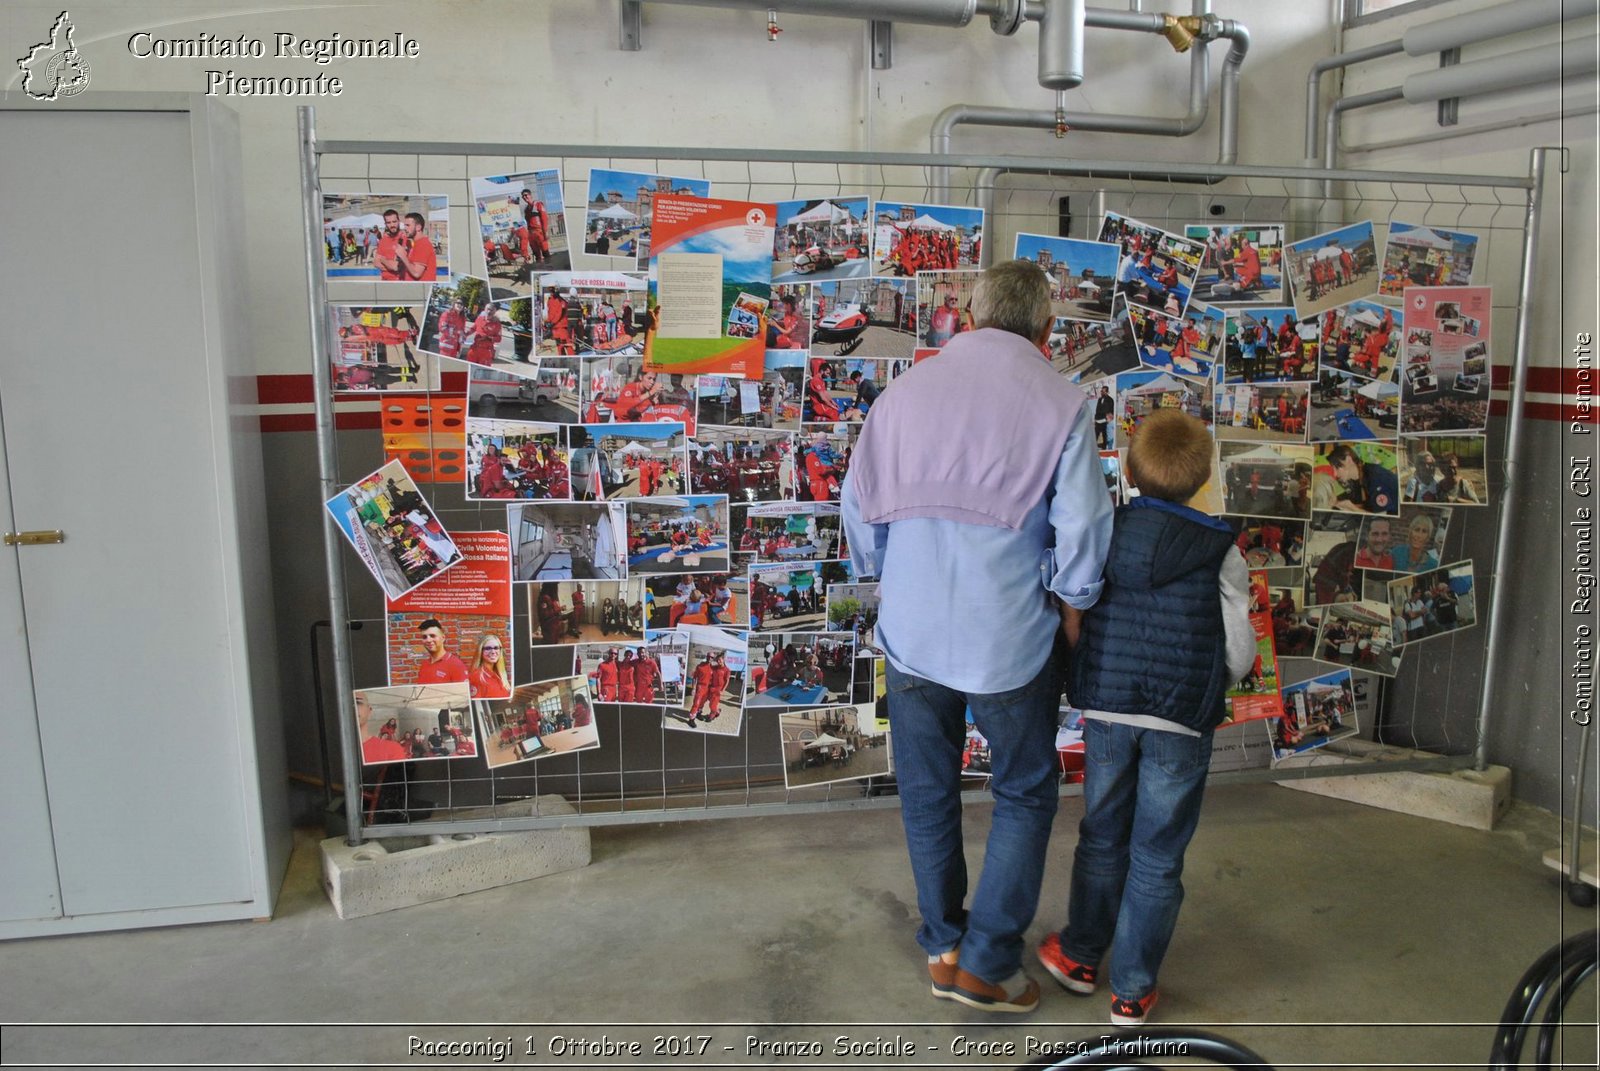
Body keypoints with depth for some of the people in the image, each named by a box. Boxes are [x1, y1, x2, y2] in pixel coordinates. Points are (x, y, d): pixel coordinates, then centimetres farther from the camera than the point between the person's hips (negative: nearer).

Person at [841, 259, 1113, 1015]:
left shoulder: (907, 388, 4)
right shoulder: (1058, 403, -8)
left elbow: (856, 504, 7)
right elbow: (1081, 523, -12)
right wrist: (1073, 602, 6)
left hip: (911, 631, 4)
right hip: (1009, 635, -3)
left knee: (927, 790, 19)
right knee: (1024, 794, 15)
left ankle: (943, 944, 32)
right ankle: (987, 963, 17)